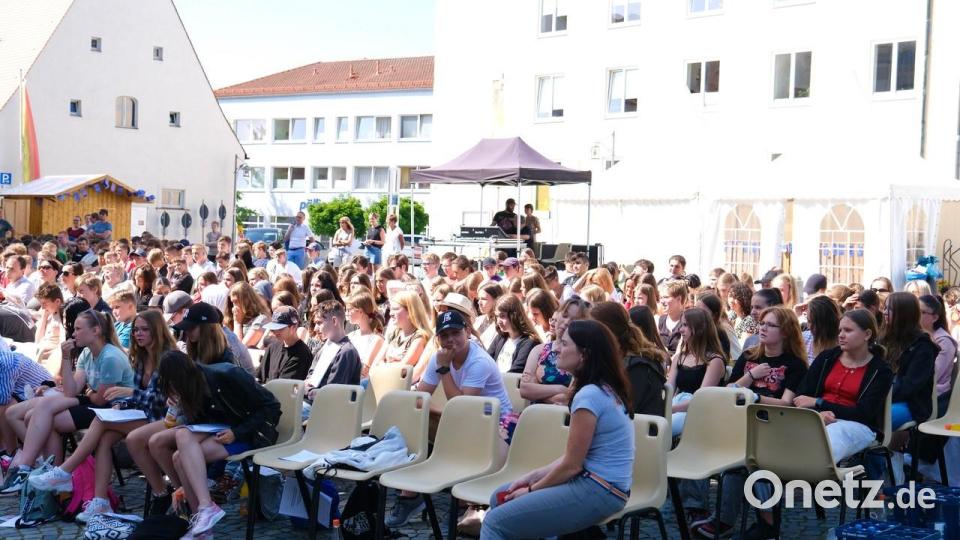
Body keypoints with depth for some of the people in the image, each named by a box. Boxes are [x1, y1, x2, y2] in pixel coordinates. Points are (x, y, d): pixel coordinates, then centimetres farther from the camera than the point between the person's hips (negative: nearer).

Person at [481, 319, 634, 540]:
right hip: (598, 483, 10)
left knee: (495, 522, -13)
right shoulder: (605, 389, 11)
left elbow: (571, 465, -15)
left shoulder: (589, 395, -20)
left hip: (597, 490, -10)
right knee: (500, 498, 15)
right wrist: (533, 476, 9)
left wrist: (531, 490, -1)